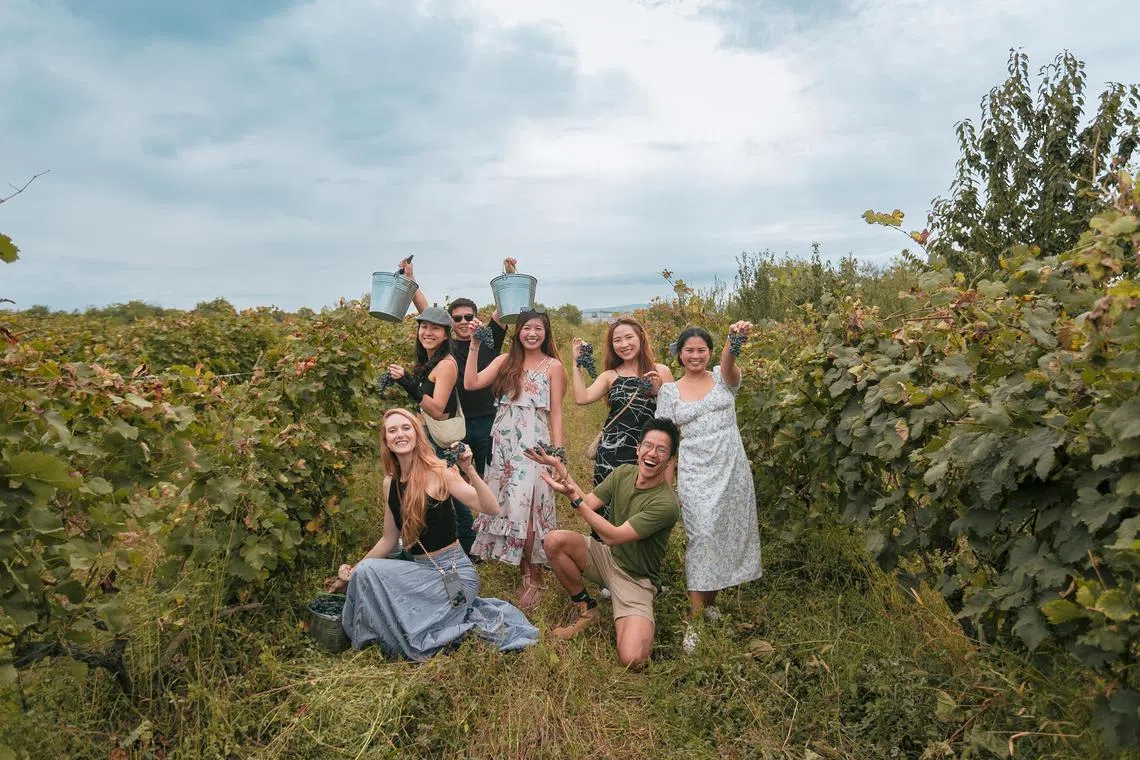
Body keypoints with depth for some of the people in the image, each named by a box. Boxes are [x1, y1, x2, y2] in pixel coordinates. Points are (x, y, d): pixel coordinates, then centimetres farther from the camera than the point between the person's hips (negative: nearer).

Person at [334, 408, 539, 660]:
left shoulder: (437, 472, -14)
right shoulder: (390, 483, 6)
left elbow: (491, 509, -24)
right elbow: (389, 539, 16)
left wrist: (469, 470, -35)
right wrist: (355, 569, 8)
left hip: (453, 573, -7)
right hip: (421, 570, 7)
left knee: (367, 573, -18)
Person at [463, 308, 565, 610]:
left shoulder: (553, 366, 1)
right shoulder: (505, 361, 9)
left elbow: (556, 413, 1)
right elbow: (471, 383, -3)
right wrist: (474, 346, -7)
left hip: (533, 443, -4)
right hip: (502, 441, 4)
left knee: (524, 506, -10)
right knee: (505, 504, 6)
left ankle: (533, 575, 5)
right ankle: (523, 568, 21)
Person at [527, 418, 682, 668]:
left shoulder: (666, 504, -25)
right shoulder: (623, 473, -4)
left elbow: (613, 536, -27)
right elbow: (589, 504, -5)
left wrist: (574, 497, -30)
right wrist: (562, 471, -17)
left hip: (636, 579, -5)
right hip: (609, 556, 6)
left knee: (632, 659, -26)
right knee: (555, 541, -21)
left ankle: (636, 621, 12)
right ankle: (587, 611, 1)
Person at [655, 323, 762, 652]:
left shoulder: (722, 378, 6)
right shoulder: (670, 391, 6)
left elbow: (729, 362, -19)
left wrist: (734, 338, -43)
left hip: (731, 471, 2)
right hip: (695, 474, -2)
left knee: (728, 534, 8)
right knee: (701, 534, -13)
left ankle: (709, 601, 29)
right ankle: (694, 620, -6)